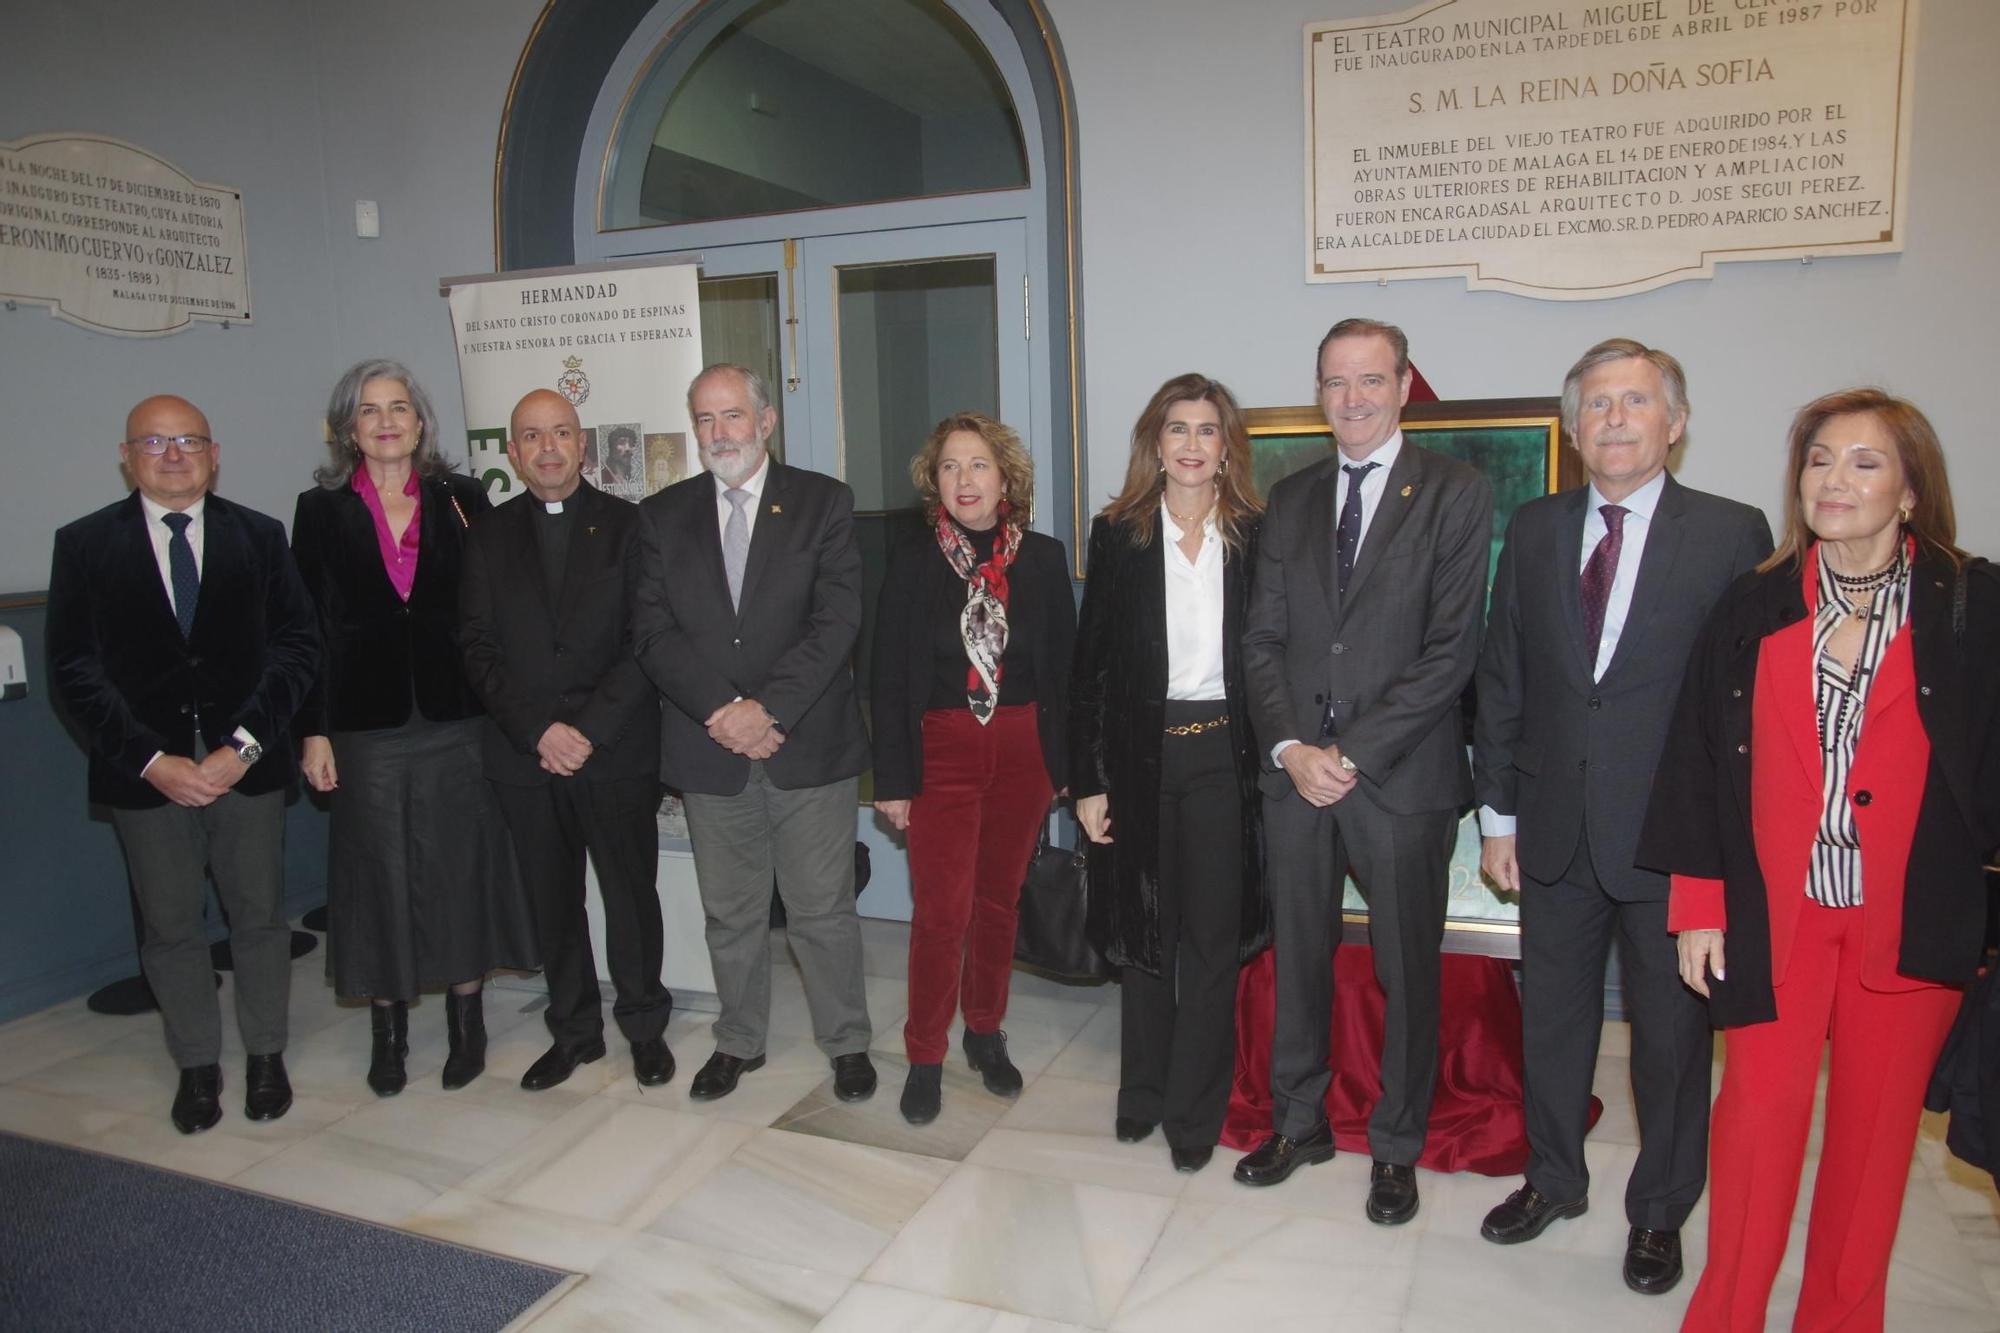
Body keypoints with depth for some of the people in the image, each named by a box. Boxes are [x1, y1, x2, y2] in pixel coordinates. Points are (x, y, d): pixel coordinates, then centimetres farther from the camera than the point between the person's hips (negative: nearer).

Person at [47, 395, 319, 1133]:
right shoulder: (84, 543, 2)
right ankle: (197, 1066, 27)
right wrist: (152, 760, -12)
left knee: (260, 916, 10)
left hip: (247, 766, 0)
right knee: (170, 928, 10)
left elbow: (297, 644, -1)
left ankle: (265, 1055, 26)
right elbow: (74, 668, -2)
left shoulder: (258, 535, 4)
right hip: (145, 773, 0)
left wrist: (243, 745, -12)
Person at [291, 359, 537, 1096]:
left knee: (460, 865, 6)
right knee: (378, 871, 7)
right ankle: (388, 1028, 21)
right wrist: (312, 730, -2)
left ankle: (466, 1019, 20)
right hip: (367, 723, 0)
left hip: (456, 717, 0)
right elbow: (308, 628, 3)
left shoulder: (461, 500, 4)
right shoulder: (322, 509, 4)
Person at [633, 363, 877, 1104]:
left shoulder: (824, 503, 0)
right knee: (729, 912, 15)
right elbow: (653, 631, -2)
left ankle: (847, 1041, 26)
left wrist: (768, 706, -18)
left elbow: (836, 621, -9)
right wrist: (722, 710, -15)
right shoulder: (663, 515, 7)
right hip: (709, 747, 3)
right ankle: (739, 1041, 34)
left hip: (810, 744, -2)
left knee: (823, 909, 7)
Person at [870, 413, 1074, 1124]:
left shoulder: (1043, 557, 3)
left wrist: (1064, 763, 4)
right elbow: (888, 678, -1)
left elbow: (1064, 665, 6)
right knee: (941, 911, -3)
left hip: (1022, 751, 2)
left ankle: (986, 1033, 30)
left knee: (999, 899, 12)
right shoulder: (912, 561, -1)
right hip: (941, 751, -2)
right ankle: (924, 1057, 13)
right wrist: (893, 777, -5)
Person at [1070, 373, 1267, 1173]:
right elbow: (1089, 666, 0)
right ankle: (1142, 1092, 31)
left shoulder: (1254, 536, 1)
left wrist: (1273, 762, -5)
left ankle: (1194, 1113, 20)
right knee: (1143, 932, 13)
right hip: (1139, 753, 1)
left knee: (1213, 939, 5)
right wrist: (1087, 781, -3)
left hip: (1223, 755, 0)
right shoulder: (1117, 534, 1)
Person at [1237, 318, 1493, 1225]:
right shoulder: (1291, 500, 11)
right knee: (1296, 958, 14)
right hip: (1295, 770, 4)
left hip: (1402, 775, -4)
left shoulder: (1455, 494, -3)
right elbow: (1263, 638, 7)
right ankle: (1299, 1123, 32)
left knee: (1406, 971, 9)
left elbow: (1452, 647, -10)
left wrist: (1354, 752, -14)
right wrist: (1290, 747, -7)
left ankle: (1396, 1147, 27)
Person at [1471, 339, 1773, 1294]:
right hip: (1555, 829, 3)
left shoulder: (1733, 534, -6)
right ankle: (1554, 1178, 39)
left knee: (1671, 1029, 12)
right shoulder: (1534, 530, 4)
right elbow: (1501, 679, 6)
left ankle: (1660, 1209, 34)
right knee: (1552, 1013, 17)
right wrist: (1497, 812, 4)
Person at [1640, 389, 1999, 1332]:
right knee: (1759, 1106, 3)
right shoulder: (1754, 608, 2)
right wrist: (1699, 904, 0)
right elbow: (1697, 761, 3)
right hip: (1774, 911, 0)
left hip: (1912, 920, 0)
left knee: (1876, 1120, 10)